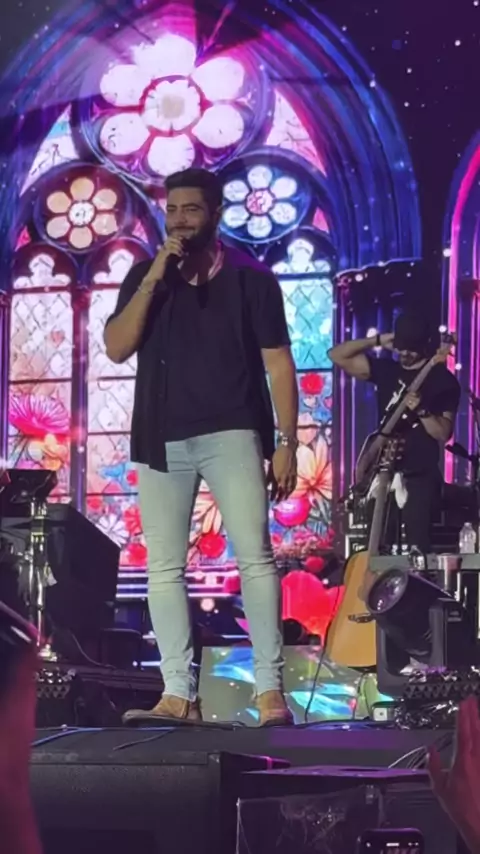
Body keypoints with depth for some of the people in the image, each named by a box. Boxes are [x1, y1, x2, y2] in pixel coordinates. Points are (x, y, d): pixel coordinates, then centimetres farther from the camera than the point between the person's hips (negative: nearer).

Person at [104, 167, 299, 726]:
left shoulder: (251, 278, 3)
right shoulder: (144, 276, 10)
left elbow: (278, 364, 2)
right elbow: (116, 348, -2)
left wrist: (287, 444, -5)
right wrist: (153, 280, -10)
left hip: (232, 433, -3)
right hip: (161, 440, 3)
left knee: (255, 557, -12)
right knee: (163, 568, 0)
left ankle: (270, 691, -13)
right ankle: (178, 695, 1)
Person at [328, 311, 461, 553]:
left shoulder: (443, 381, -2)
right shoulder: (386, 370, 11)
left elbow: (444, 433, -8)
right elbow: (337, 355, 7)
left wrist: (421, 411, -25)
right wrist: (377, 341, 1)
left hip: (420, 477, -5)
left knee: (417, 549, -12)